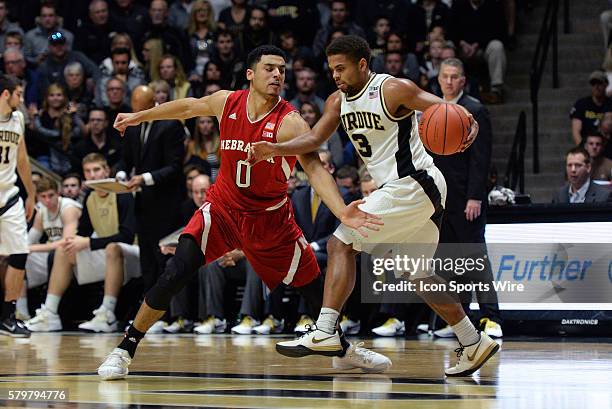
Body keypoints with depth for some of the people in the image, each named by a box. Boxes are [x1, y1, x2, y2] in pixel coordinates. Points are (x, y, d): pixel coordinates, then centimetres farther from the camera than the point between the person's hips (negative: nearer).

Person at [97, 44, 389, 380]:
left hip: (270, 217, -1)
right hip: (223, 207, 1)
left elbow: (315, 169, -33)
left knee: (313, 287, 4)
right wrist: (139, 116, 23)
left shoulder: (289, 122, -21)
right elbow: (188, 107, 12)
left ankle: (343, 349, 32)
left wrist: (342, 212, -49)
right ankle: (124, 350, -6)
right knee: (174, 275, -17)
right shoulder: (227, 102, -10)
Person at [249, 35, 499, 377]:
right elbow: (315, 139, 4)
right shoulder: (338, 101, 11)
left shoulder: (393, 90, -13)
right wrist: (275, 150, -13)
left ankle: (325, 332, -17)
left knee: (341, 244, -12)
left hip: (411, 187, -10)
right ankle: (474, 344, 21)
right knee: (419, 275, 16)